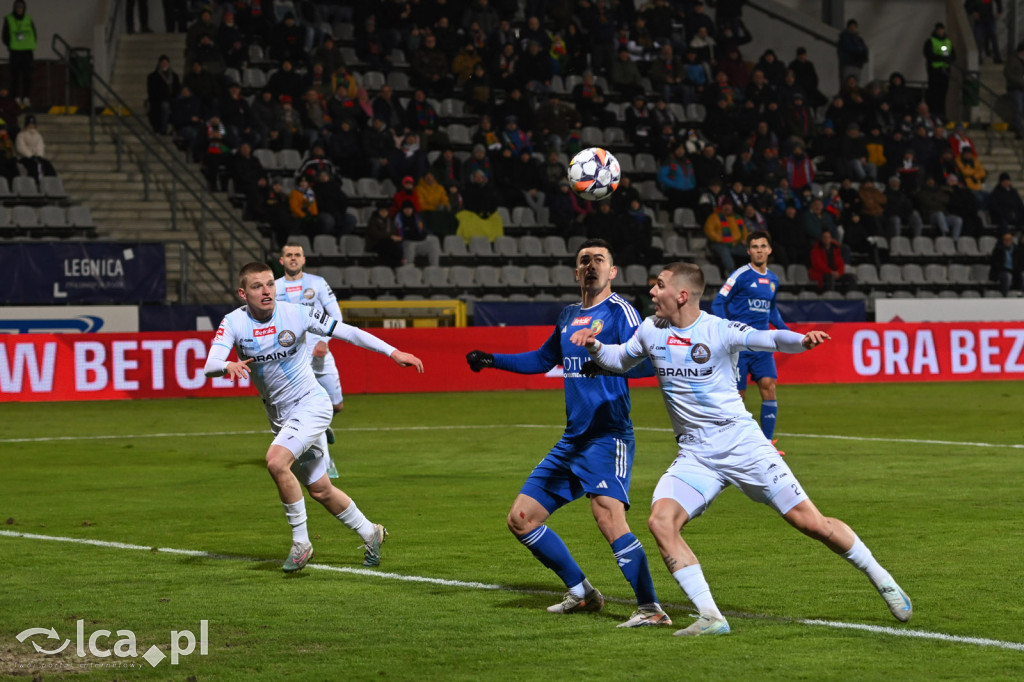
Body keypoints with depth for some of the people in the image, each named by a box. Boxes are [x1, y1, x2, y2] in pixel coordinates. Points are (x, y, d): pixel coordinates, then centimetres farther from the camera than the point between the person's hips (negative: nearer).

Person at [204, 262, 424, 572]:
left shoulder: (297, 313, -13)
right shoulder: (234, 323, -10)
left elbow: (347, 332, -5)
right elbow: (209, 366, -23)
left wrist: (393, 352, -8)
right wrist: (227, 366, -46)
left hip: (311, 404, -4)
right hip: (279, 415, 4)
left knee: (276, 461, -27)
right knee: (320, 490, 12)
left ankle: (301, 542, -14)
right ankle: (370, 533, 35)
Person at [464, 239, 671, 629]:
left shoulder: (619, 312, -5)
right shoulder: (569, 317, 17)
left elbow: (645, 363, -21)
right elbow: (543, 360, 34)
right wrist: (492, 360, 33)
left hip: (607, 438, -8)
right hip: (572, 440, 8)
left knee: (608, 517, -28)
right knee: (521, 520, 9)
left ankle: (650, 609, -25)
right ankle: (582, 593, 21)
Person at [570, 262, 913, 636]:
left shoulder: (719, 330, -11)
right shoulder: (651, 331, 4)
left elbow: (770, 339, -19)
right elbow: (620, 360, 21)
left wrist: (801, 340, -40)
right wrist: (595, 347, 1)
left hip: (742, 443, -4)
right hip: (694, 455, 4)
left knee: (810, 522, -5)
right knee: (661, 520, -21)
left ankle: (881, 580, 17)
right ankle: (710, 617, -17)